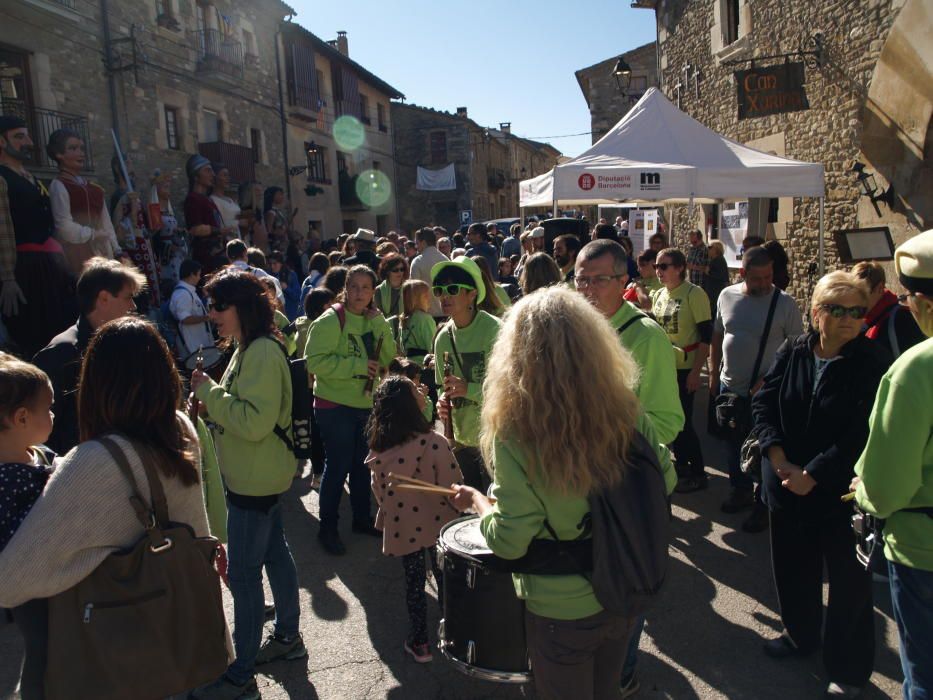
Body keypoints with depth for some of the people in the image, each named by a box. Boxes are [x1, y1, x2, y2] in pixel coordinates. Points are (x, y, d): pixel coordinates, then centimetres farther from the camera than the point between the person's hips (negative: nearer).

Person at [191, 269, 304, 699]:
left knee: (243, 573, -1)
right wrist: (210, 398, 1)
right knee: (274, 555, 20)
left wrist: (209, 391, -19)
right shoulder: (248, 348, 10)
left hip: (255, 480, -10)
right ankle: (287, 637, 36)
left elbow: (256, 422, -28)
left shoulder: (262, 352, -21)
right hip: (257, 475, 10)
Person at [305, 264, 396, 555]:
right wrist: (357, 365, -27)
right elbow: (315, 361, -23)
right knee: (338, 465, 0)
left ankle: (362, 518, 34)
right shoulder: (330, 321, -14)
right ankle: (327, 528, 16)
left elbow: (389, 359, -1)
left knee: (362, 463, 17)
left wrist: (379, 324, -12)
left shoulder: (376, 320, 7)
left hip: (367, 403, 7)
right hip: (335, 406, -6)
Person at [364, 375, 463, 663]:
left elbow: (378, 490, 2)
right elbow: (453, 488, -21)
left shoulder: (378, 448, -11)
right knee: (444, 582, 17)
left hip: (401, 529, 3)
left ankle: (418, 642, 30)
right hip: (436, 525, -3)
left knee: (413, 583, 19)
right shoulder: (433, 443, -26)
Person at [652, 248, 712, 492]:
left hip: (684, 368, -6)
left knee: (683, 420, -5)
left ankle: (698, 473, 10)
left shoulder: (694, 294, -12)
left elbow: (706, 335, -14)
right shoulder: (659, 295, 8)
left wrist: (696, 372, -16)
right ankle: (681, 463, 28)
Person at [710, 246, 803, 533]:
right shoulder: (727, 296, 1)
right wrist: (713, 374, 11)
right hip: (729, 387, 4)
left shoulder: (785, 303, -10)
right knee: (734, 445, 18)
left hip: (766, 392, -4)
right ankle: (741, 492, 37)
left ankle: (763, 506, 20)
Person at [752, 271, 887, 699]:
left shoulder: (872, 363, -13)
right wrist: (780, 461, -13)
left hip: (841, 491, -4)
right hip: (786, 484, 4)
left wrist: (812, 475, -17)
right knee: (791, 566, 18)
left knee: (848, 579, 8)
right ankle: (801, 636, 43)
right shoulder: (791, 353, -1)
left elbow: (861, 434, -17)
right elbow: (763, 403, -2)